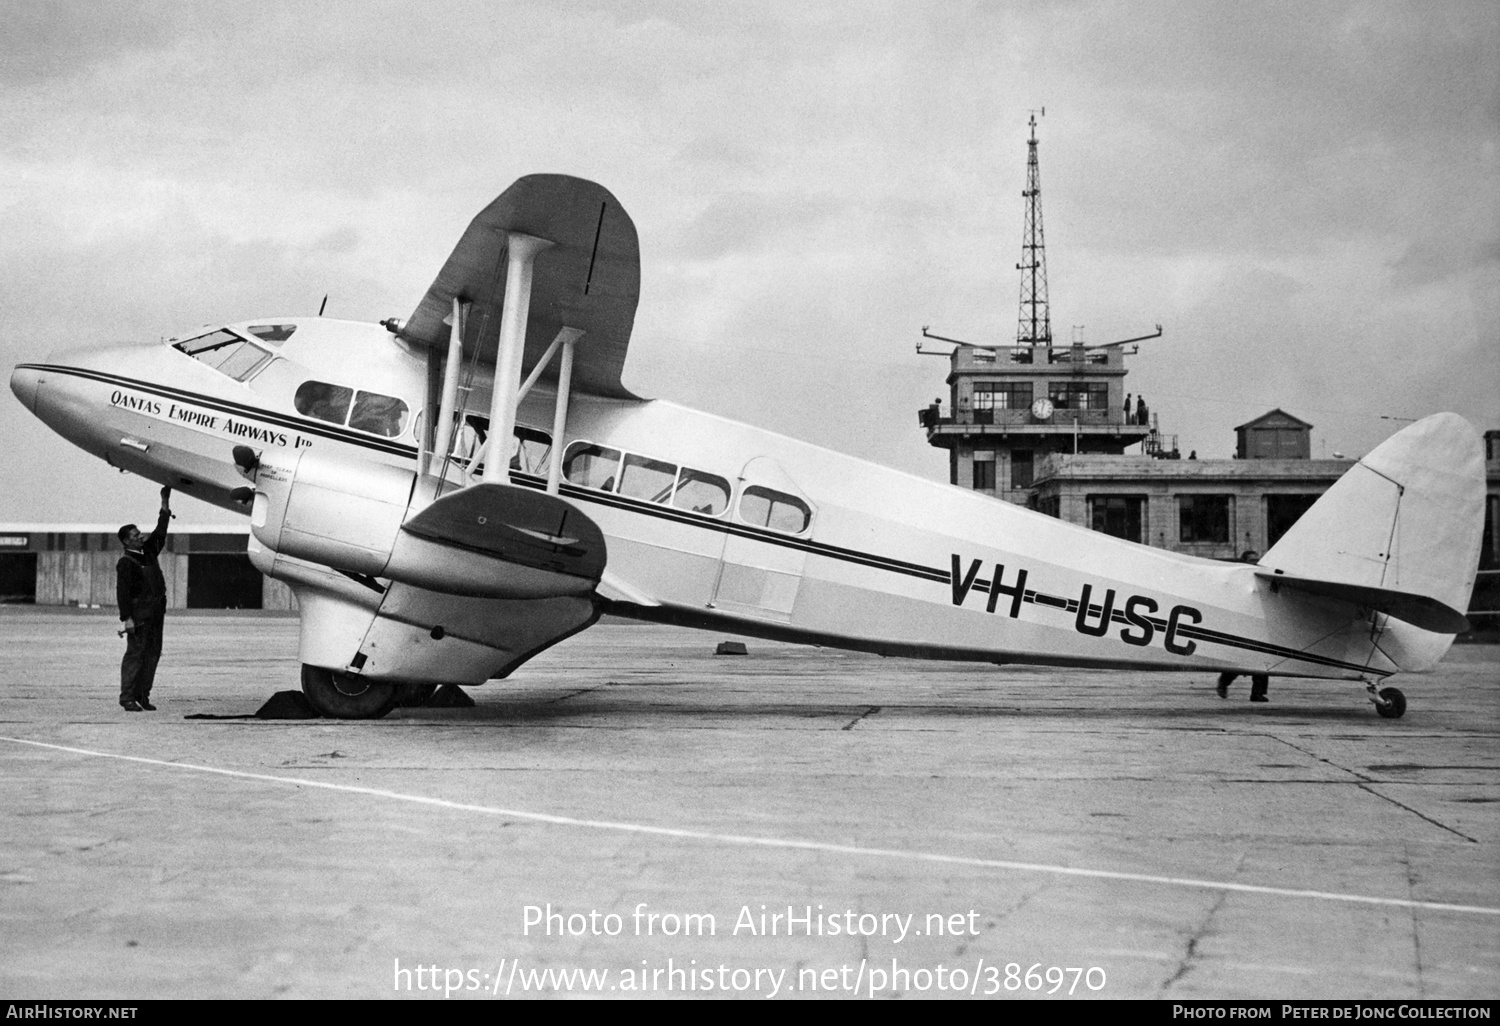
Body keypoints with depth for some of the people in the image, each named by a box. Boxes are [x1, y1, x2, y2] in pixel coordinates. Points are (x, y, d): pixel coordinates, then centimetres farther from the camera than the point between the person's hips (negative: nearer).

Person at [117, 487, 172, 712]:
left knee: (153, 653, 6)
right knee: (135, 654, -7)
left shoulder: (148, 552, 16)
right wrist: (127, 618, -20)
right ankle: (127, 697, -4)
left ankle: (143, 695, 11)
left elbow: (159, 533, 26)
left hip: (156, 613, 8)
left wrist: (165, 503, 24)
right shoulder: (126, 563, -7)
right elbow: (122, 592, -13)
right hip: (139, 614, -8)